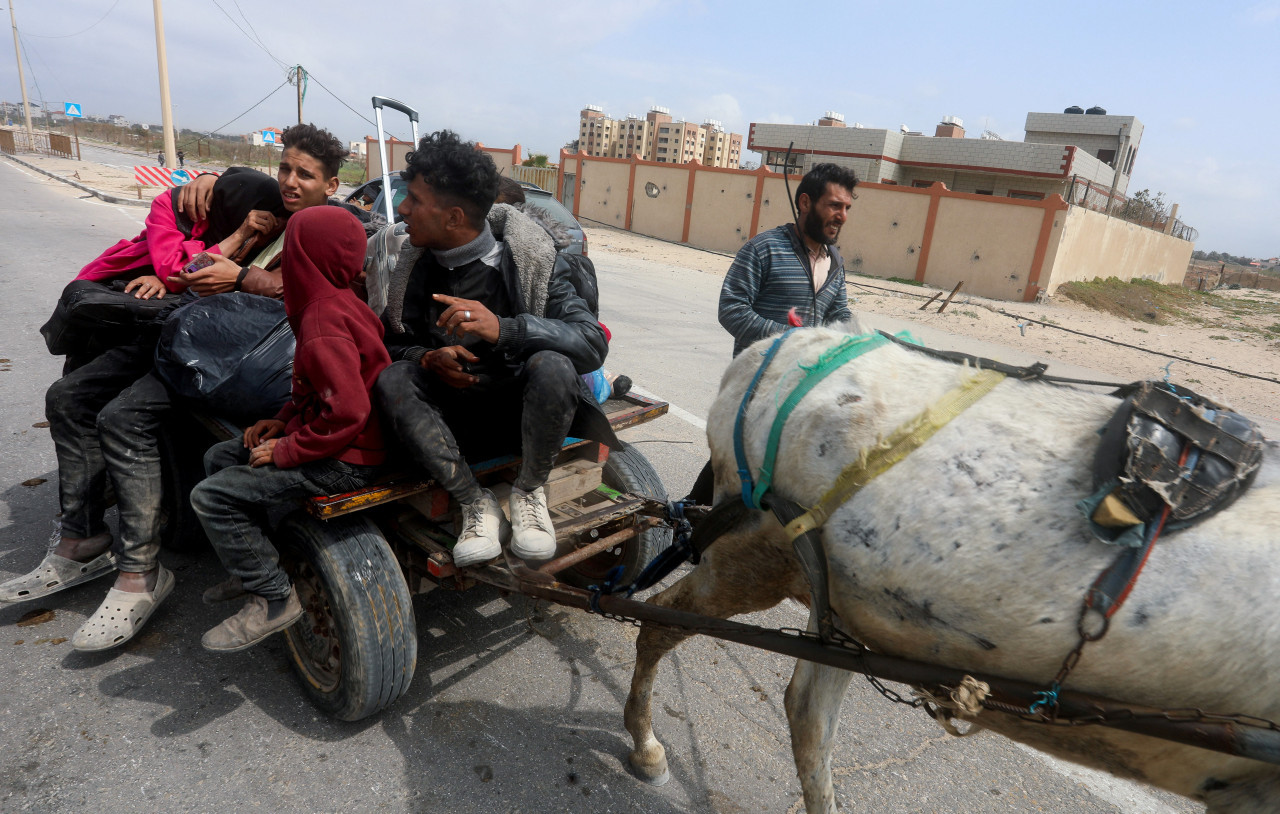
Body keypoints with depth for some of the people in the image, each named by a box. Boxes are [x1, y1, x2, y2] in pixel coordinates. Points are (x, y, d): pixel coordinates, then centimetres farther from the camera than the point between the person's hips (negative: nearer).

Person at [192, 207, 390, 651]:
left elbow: (347, 412, -30)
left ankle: (273, 598, 0)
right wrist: (284, 420, 8)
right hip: (321, 437, 11)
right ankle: (257, 562, 30)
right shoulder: (337, 304, 8)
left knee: (212, 496, -13)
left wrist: (286, 450, -20)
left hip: (343, 460, -11)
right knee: (218, 457, 20)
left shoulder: (324, 323, -24)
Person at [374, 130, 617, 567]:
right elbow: (391, 342, 5)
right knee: (390, 380, -23)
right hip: (456, 421, 4)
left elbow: (593, 343, -25)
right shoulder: (417, 265, -1)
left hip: (521, 414, -3)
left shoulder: (526, 257, -14)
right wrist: (429, 359, -19)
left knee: (552, 366, -34)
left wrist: (502, 328, -38)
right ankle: (476, 504, -16)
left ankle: (529, 492, -10)